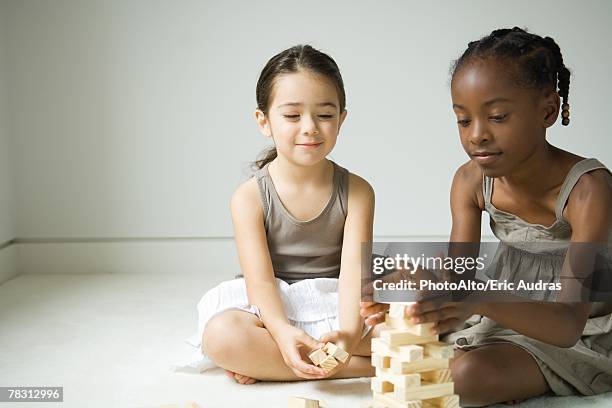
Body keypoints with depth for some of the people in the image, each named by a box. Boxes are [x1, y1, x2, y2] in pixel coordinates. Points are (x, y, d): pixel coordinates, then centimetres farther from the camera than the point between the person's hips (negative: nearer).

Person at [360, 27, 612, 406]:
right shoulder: (471, 182, -10)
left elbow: (568, 323, -36)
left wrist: (480, 300, -56)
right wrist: (420, 296, -39)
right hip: (520, 318, 5)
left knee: (469, 373, -28)